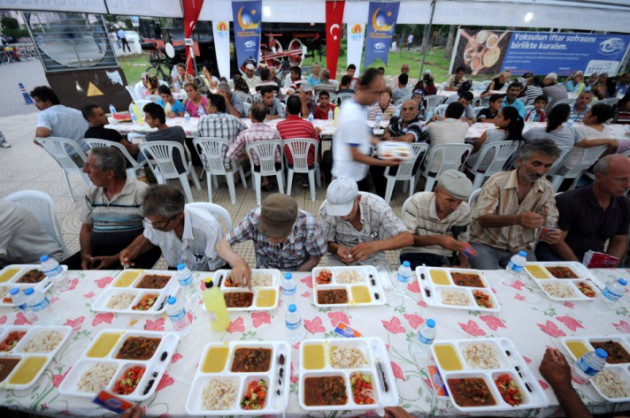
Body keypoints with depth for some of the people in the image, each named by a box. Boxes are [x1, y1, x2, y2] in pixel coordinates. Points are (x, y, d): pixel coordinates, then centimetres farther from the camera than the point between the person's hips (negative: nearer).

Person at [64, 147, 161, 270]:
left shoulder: (140, 192, -10)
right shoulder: (92, 193, 10)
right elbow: (86, 228, 17)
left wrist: (116, 259, -16)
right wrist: (85, 254, -2)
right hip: (98, 252, 7)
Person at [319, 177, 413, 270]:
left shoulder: (376, 205, -26)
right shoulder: (326, 209, -23)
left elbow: (408, 238, -28)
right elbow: (326, 243, -8)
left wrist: (374, 246, -43)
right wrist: (337, 248, -31)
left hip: (373, 260, 2)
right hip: (339, 259, -1)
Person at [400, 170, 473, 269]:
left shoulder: (464, 211, -6)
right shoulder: (417, 202, -18)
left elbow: (463, 245, 6)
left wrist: (463, 270, -13)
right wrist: (438, 240, -31)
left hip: (445, 257, 5)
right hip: (415, 254, -4)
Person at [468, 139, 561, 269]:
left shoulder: (547, 189, 2)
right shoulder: (497, 181, -13)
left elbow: (550, 221, 5)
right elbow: (482, 218, -22)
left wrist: (553, 232, -20)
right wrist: (516, 219, -40)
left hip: (520, 248, 5)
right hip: (485, 244, -4)